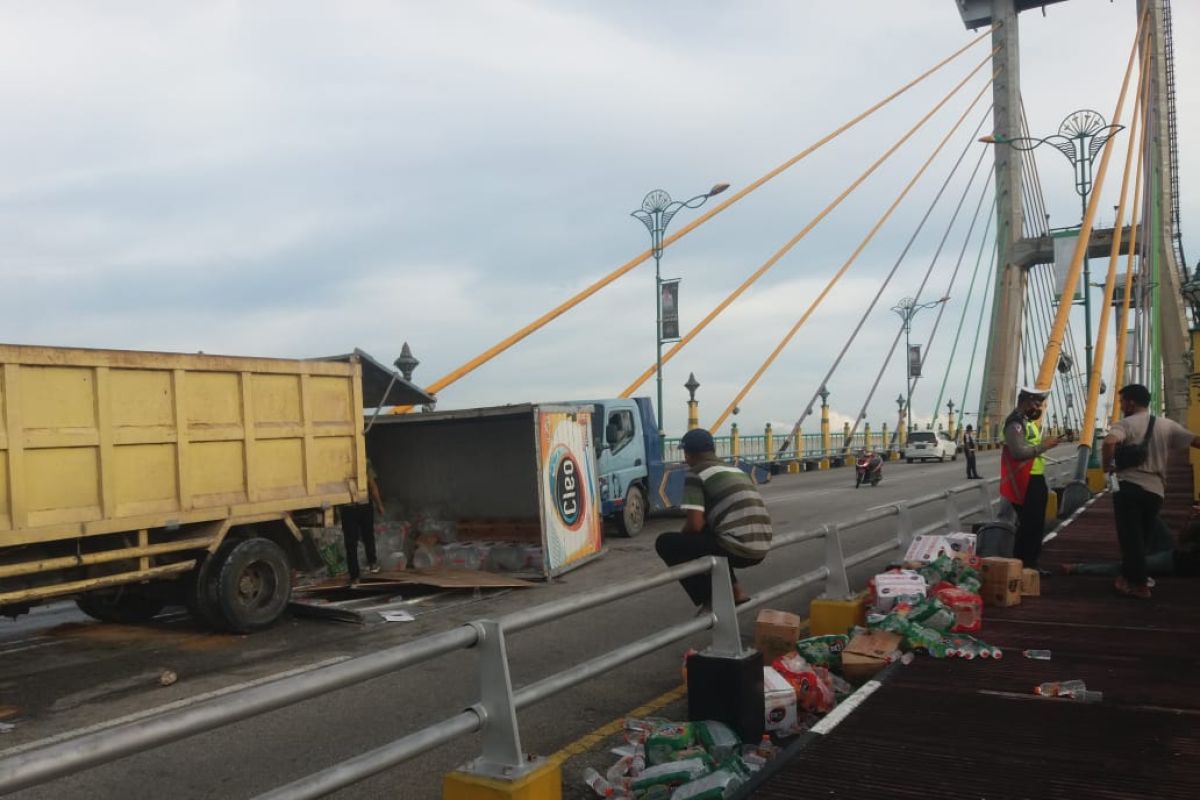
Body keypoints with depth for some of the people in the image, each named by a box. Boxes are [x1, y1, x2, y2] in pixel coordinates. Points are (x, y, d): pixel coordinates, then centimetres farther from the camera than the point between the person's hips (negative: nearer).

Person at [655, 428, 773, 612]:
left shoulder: (695, 474, -1)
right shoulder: (736, 470, 23)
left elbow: (695, 524, -10)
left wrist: (682, 535, 14)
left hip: (736, 548, -8)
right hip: (760, 550, 8)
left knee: (665, 543, 7)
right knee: (706, 536, 33)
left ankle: (711, 602, 4)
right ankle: (735, 591, 21)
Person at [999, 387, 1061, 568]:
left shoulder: (1027, 421, 16)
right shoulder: (1015, 423, -17)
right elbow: (1019, 452, -30)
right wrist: (1044, 445, -23)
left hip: (1035, 479, 11)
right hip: (1026, 482, -11)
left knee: (1036, 524, 17)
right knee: (1028, 525, -7)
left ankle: (1031, 564, 26)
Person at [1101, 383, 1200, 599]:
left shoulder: (1125, 424, -6)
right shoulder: (1167, 425, 9)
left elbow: (1109, 442, -26)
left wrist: (1107, 466, -11)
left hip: (1128, 486, -5)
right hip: (1155, 490, 5)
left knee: (1130, 536, 0)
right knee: (1142, 537, 17)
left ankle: (1139, 584, 2)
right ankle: (1128, 577, 27)